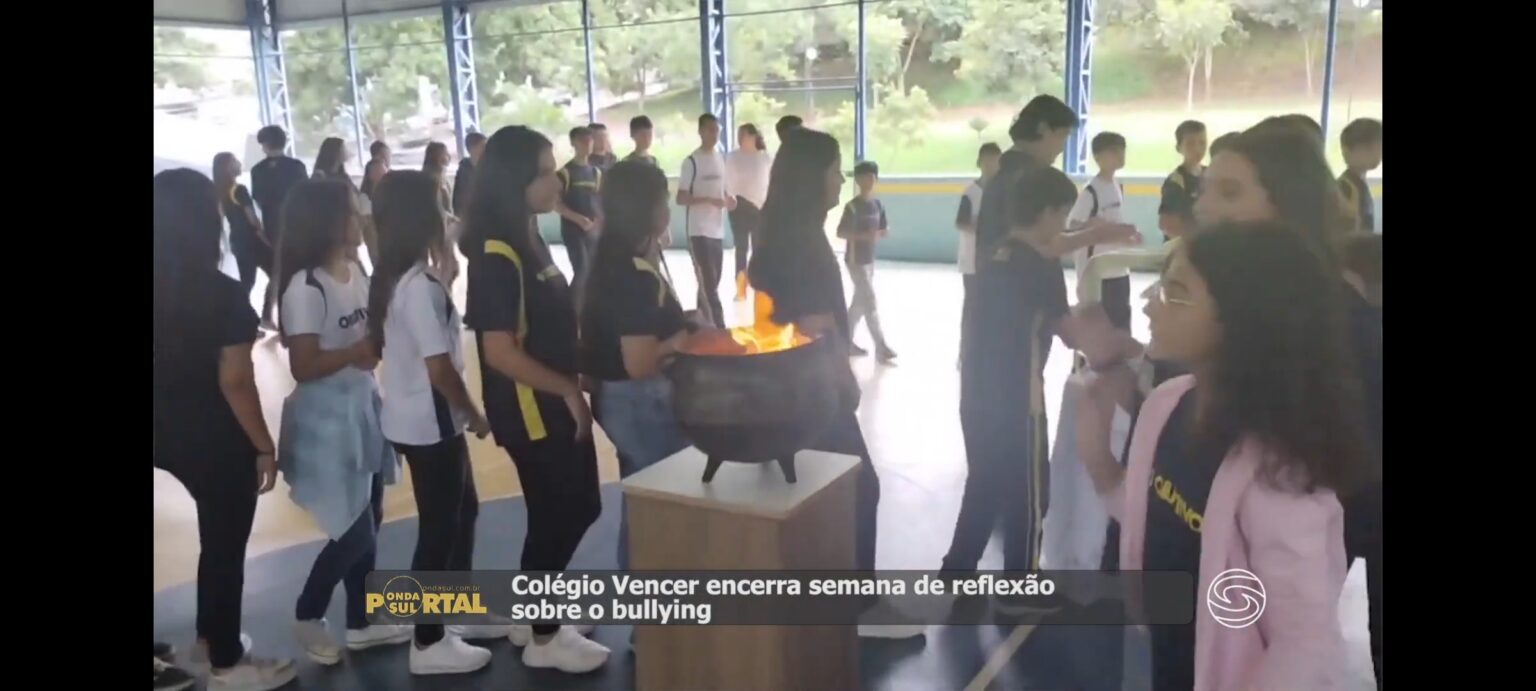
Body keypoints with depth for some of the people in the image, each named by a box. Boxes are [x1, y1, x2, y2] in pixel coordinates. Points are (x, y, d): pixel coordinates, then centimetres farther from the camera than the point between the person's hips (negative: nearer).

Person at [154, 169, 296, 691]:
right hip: (217, 440, -7)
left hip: (170, 436, 7)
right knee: (226, 543, 10)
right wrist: (264, 445, -10)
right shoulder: (223, 294, -21)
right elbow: (234, 382, -20)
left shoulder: (161, 291, -3)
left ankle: (209, 636, 42)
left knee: (217, 534, 26)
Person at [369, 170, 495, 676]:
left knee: (462, 511, 22)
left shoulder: (388, 279, 6)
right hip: (430, 422, -9)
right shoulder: (422, 287, -22)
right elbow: (440, 369, -23)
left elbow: (379, 348, 12)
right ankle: (429, 644, 17)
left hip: (408, 417, 9)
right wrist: (476, 415, -9)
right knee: (439, 528, 4)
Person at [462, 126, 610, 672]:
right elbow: (500, 351, -24)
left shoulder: (529, 241, 9)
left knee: (580, 507, 17)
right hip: (530, 411, -9)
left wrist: (572, 388, 10)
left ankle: (529, 615, 34)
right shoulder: (497, 256, -20)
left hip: (556, 404, 9)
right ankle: (542, 638, 23)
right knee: (554, 517, 4)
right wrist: (569, 389, -16)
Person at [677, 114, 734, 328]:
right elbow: (680, 198, -11)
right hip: (698, 231, -7)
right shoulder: (691, 161, -8)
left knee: (711, 282, 10)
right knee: (708, 284, -10)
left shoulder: (720, 159, 13)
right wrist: (709, 200, -23)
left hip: (718, 231, 7)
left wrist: (730, 200, 0)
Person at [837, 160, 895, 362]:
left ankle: (847, 341, 25)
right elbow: (840, 232, -17)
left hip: (869, 259, 8)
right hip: (855, 260, -7)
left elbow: (886, 229, 13)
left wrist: (880, 234, -11)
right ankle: (881, 347, -6)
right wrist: (864, 235, -28)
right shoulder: (852, 206, -14)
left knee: (859, 302, 14)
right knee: (870, 302, -8)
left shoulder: (878, 205, 7)